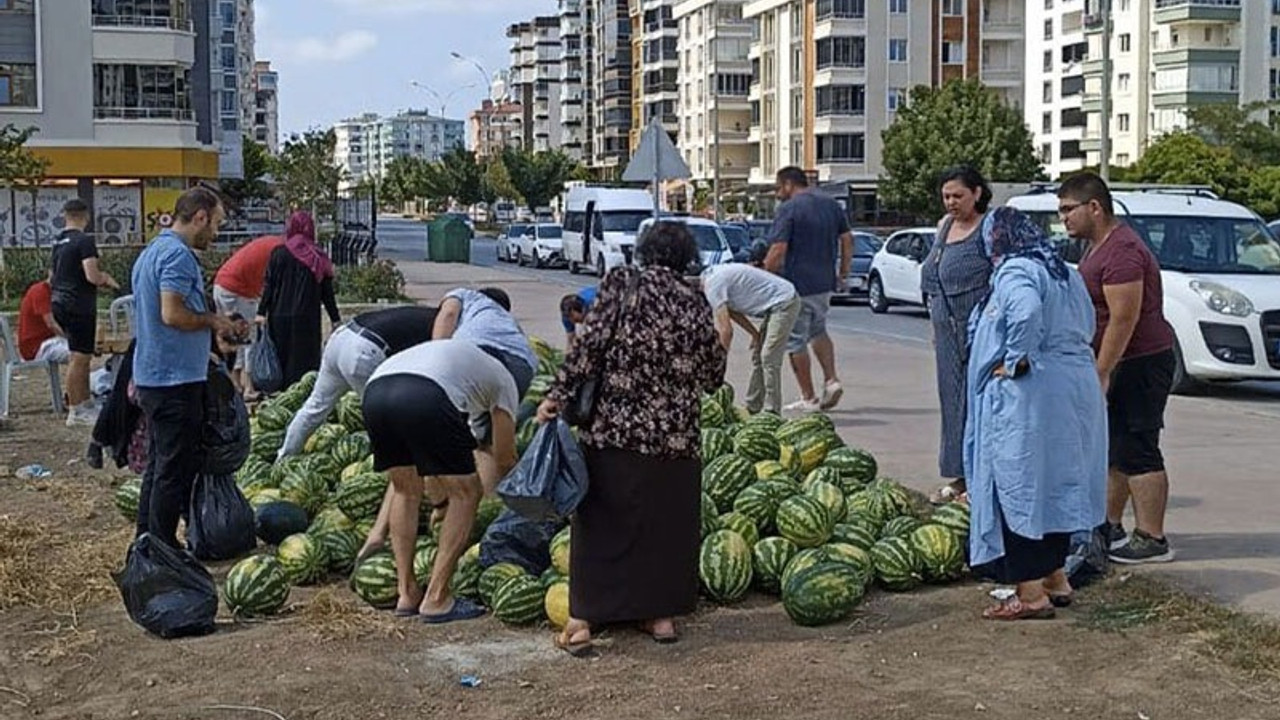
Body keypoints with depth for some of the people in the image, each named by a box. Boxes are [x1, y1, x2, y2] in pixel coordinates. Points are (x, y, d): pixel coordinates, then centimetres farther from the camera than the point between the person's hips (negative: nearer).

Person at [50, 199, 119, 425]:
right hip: (79, 306, -9)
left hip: (61, 303, 9)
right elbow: (92, 276, -23)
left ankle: (86, 404, 24)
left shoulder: (58, 242, 12)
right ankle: (76, 412, -2)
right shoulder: (84, 241, -14)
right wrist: (107, 279, -1)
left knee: (81, 356, 17)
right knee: (79, 358, -4)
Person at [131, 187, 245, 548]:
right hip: (176, 380, -10)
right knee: (176, 470, -3)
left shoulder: (152, 251, 17)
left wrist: (216, 326, 19)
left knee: (159, 465, 17)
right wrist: (212, 321, -9)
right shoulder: (178, 255, -16)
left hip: (151, 378, 10)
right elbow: (172, 314, -25)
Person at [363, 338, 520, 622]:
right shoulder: (503, 379, 30)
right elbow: (505, 460, 34)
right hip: (423, 397, -6)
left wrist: (440, 501, 63)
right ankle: (436, 599, 10)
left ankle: (407, 594, 24)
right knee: (466, 494, 12)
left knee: (407, 491, 28)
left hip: (375, 389, 7)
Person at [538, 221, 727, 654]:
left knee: (601, 522, 4)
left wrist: (557, 397, -7)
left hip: (615, 428, -2)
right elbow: (714, 374, 13)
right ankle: (662, 615, 19)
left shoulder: (622, 284, -1)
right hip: (676, 436, 2)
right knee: (667, 524, 15)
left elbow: (590, 345, -10)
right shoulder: (695, 302, 8)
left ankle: (582, 620, 2)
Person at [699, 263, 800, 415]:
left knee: (769, 358, -13)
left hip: (784, 303, -11)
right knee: (758, 355, 12)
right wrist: (755, 333, 7)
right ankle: (752, 407, 16)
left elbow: (726, 330, -20)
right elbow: (732, 311, 18)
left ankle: (772, 412, -11)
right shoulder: (713, 276, 11)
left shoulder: (713, 284, -19)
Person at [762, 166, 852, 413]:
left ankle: (808, 398, 7)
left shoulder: (788, 209, -13)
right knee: (818, 331, 26)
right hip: (825, 283, 7)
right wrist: (843, 273, 15)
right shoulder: (832, 205, 9)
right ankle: (831, 380, 10)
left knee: (796, 340, 4)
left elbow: (778, 250, -19)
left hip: (795, 285, -7)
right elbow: (847, 240, 9)